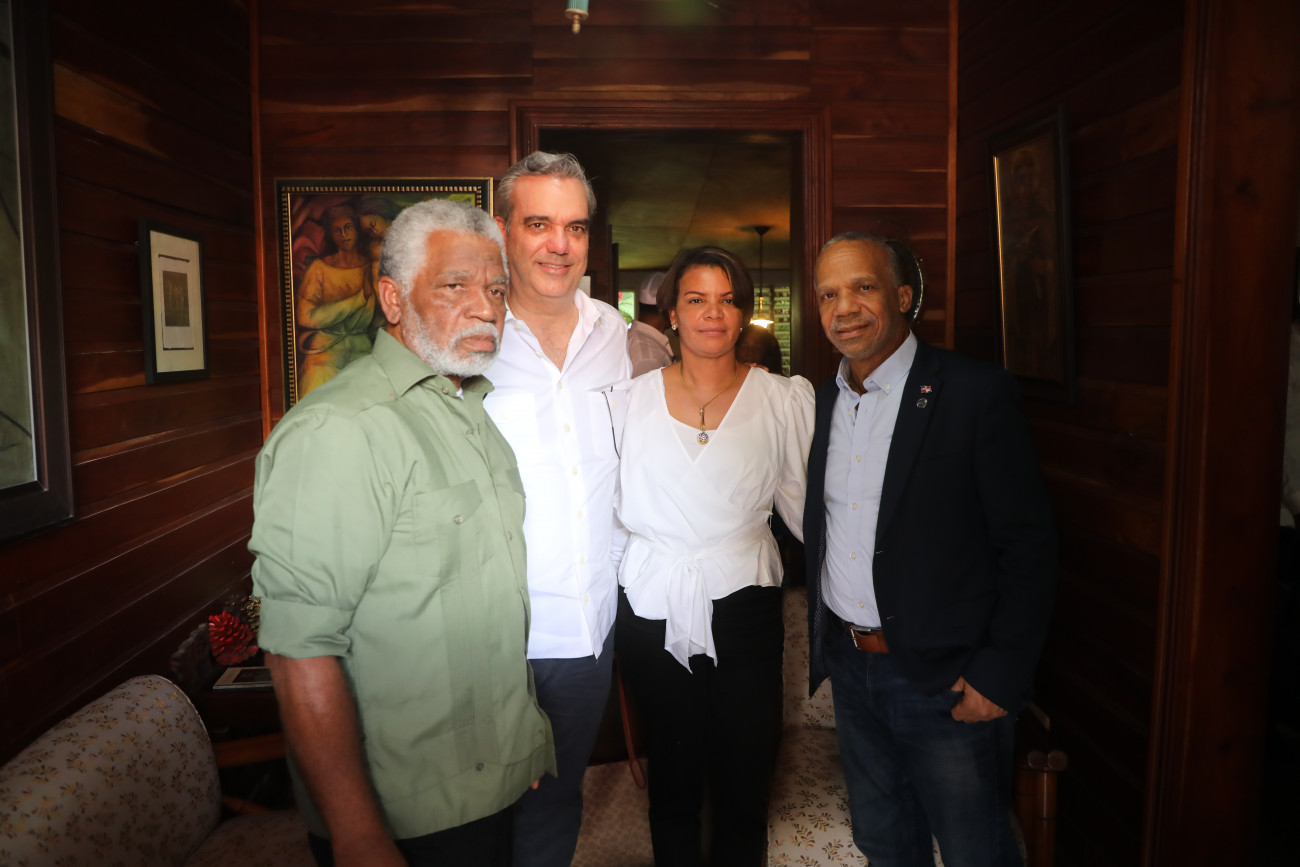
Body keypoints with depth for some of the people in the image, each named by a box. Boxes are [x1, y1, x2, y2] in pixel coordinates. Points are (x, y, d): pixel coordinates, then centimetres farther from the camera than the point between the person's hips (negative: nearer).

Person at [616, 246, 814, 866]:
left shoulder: (782, 399, 3)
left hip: (742, 602, 0)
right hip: (652, 608, 1)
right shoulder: (635, 397, 4)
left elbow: (803, 504, 5)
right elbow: (617, 505, 10)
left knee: (744, 783, 7)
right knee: (672, 778, 13)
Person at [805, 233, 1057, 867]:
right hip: (850, 669, 5)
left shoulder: (977, 394, -14)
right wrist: (820, 643, 10)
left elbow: (1029, 545, -13)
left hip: (946, 680, -5)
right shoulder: (821, 402, 4)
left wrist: (1001, 673, -15)